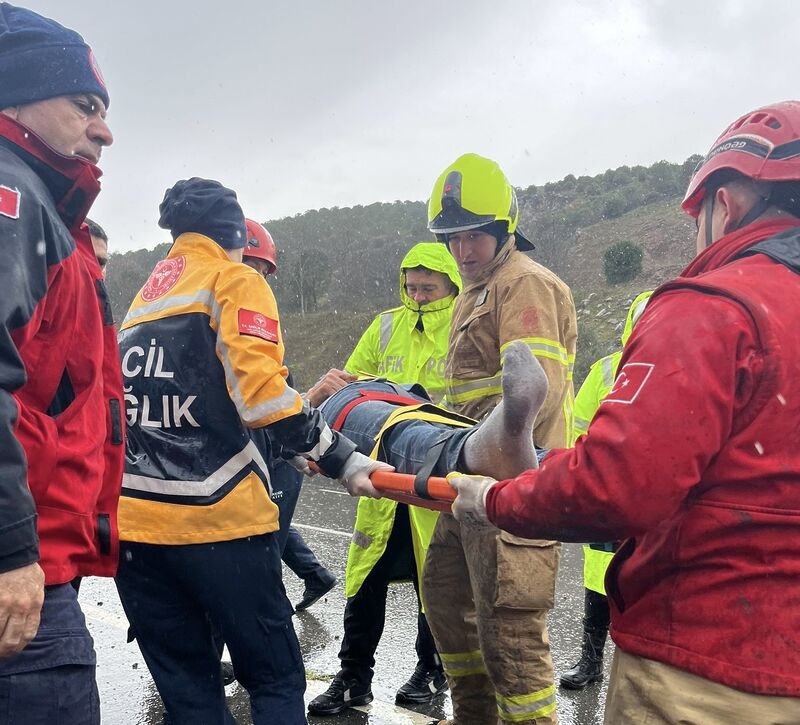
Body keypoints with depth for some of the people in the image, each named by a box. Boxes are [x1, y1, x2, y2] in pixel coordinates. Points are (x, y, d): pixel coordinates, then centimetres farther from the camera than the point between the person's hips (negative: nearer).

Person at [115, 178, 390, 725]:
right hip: (214, 515, -6)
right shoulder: (235, 281, 1)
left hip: (131, 517, 7)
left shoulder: (146, 293, 21)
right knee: (276, 679, 5)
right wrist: (344, 460, -12)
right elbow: (261, 391, -15)